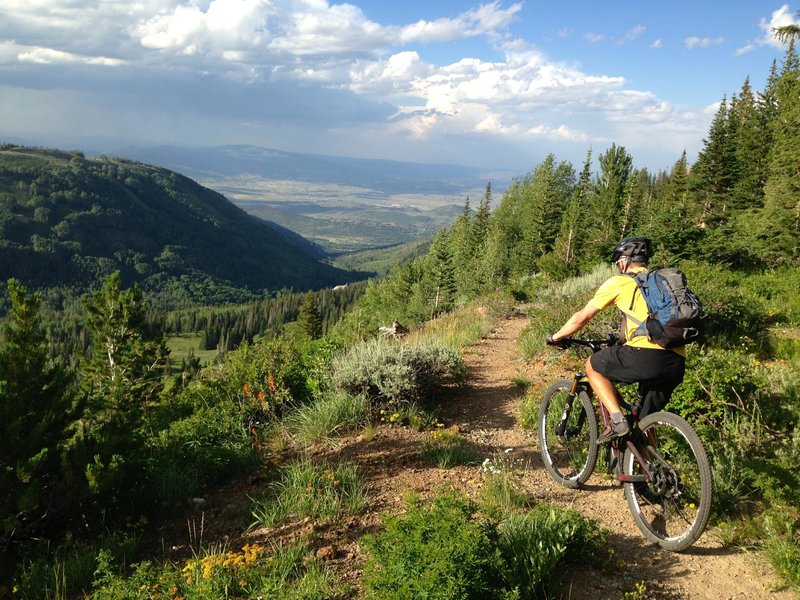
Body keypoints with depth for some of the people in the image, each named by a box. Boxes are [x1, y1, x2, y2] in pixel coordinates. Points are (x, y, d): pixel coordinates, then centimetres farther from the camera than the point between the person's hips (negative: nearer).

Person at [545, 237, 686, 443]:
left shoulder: (618, 282, 9)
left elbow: (581, 318, 12)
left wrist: (555, 337, 26)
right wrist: (621, 340, 50)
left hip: (646, 356, -7)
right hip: (677, 363, 7)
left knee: (593, 365, 17)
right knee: (645, 420, 23)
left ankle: (617, 420, 5)